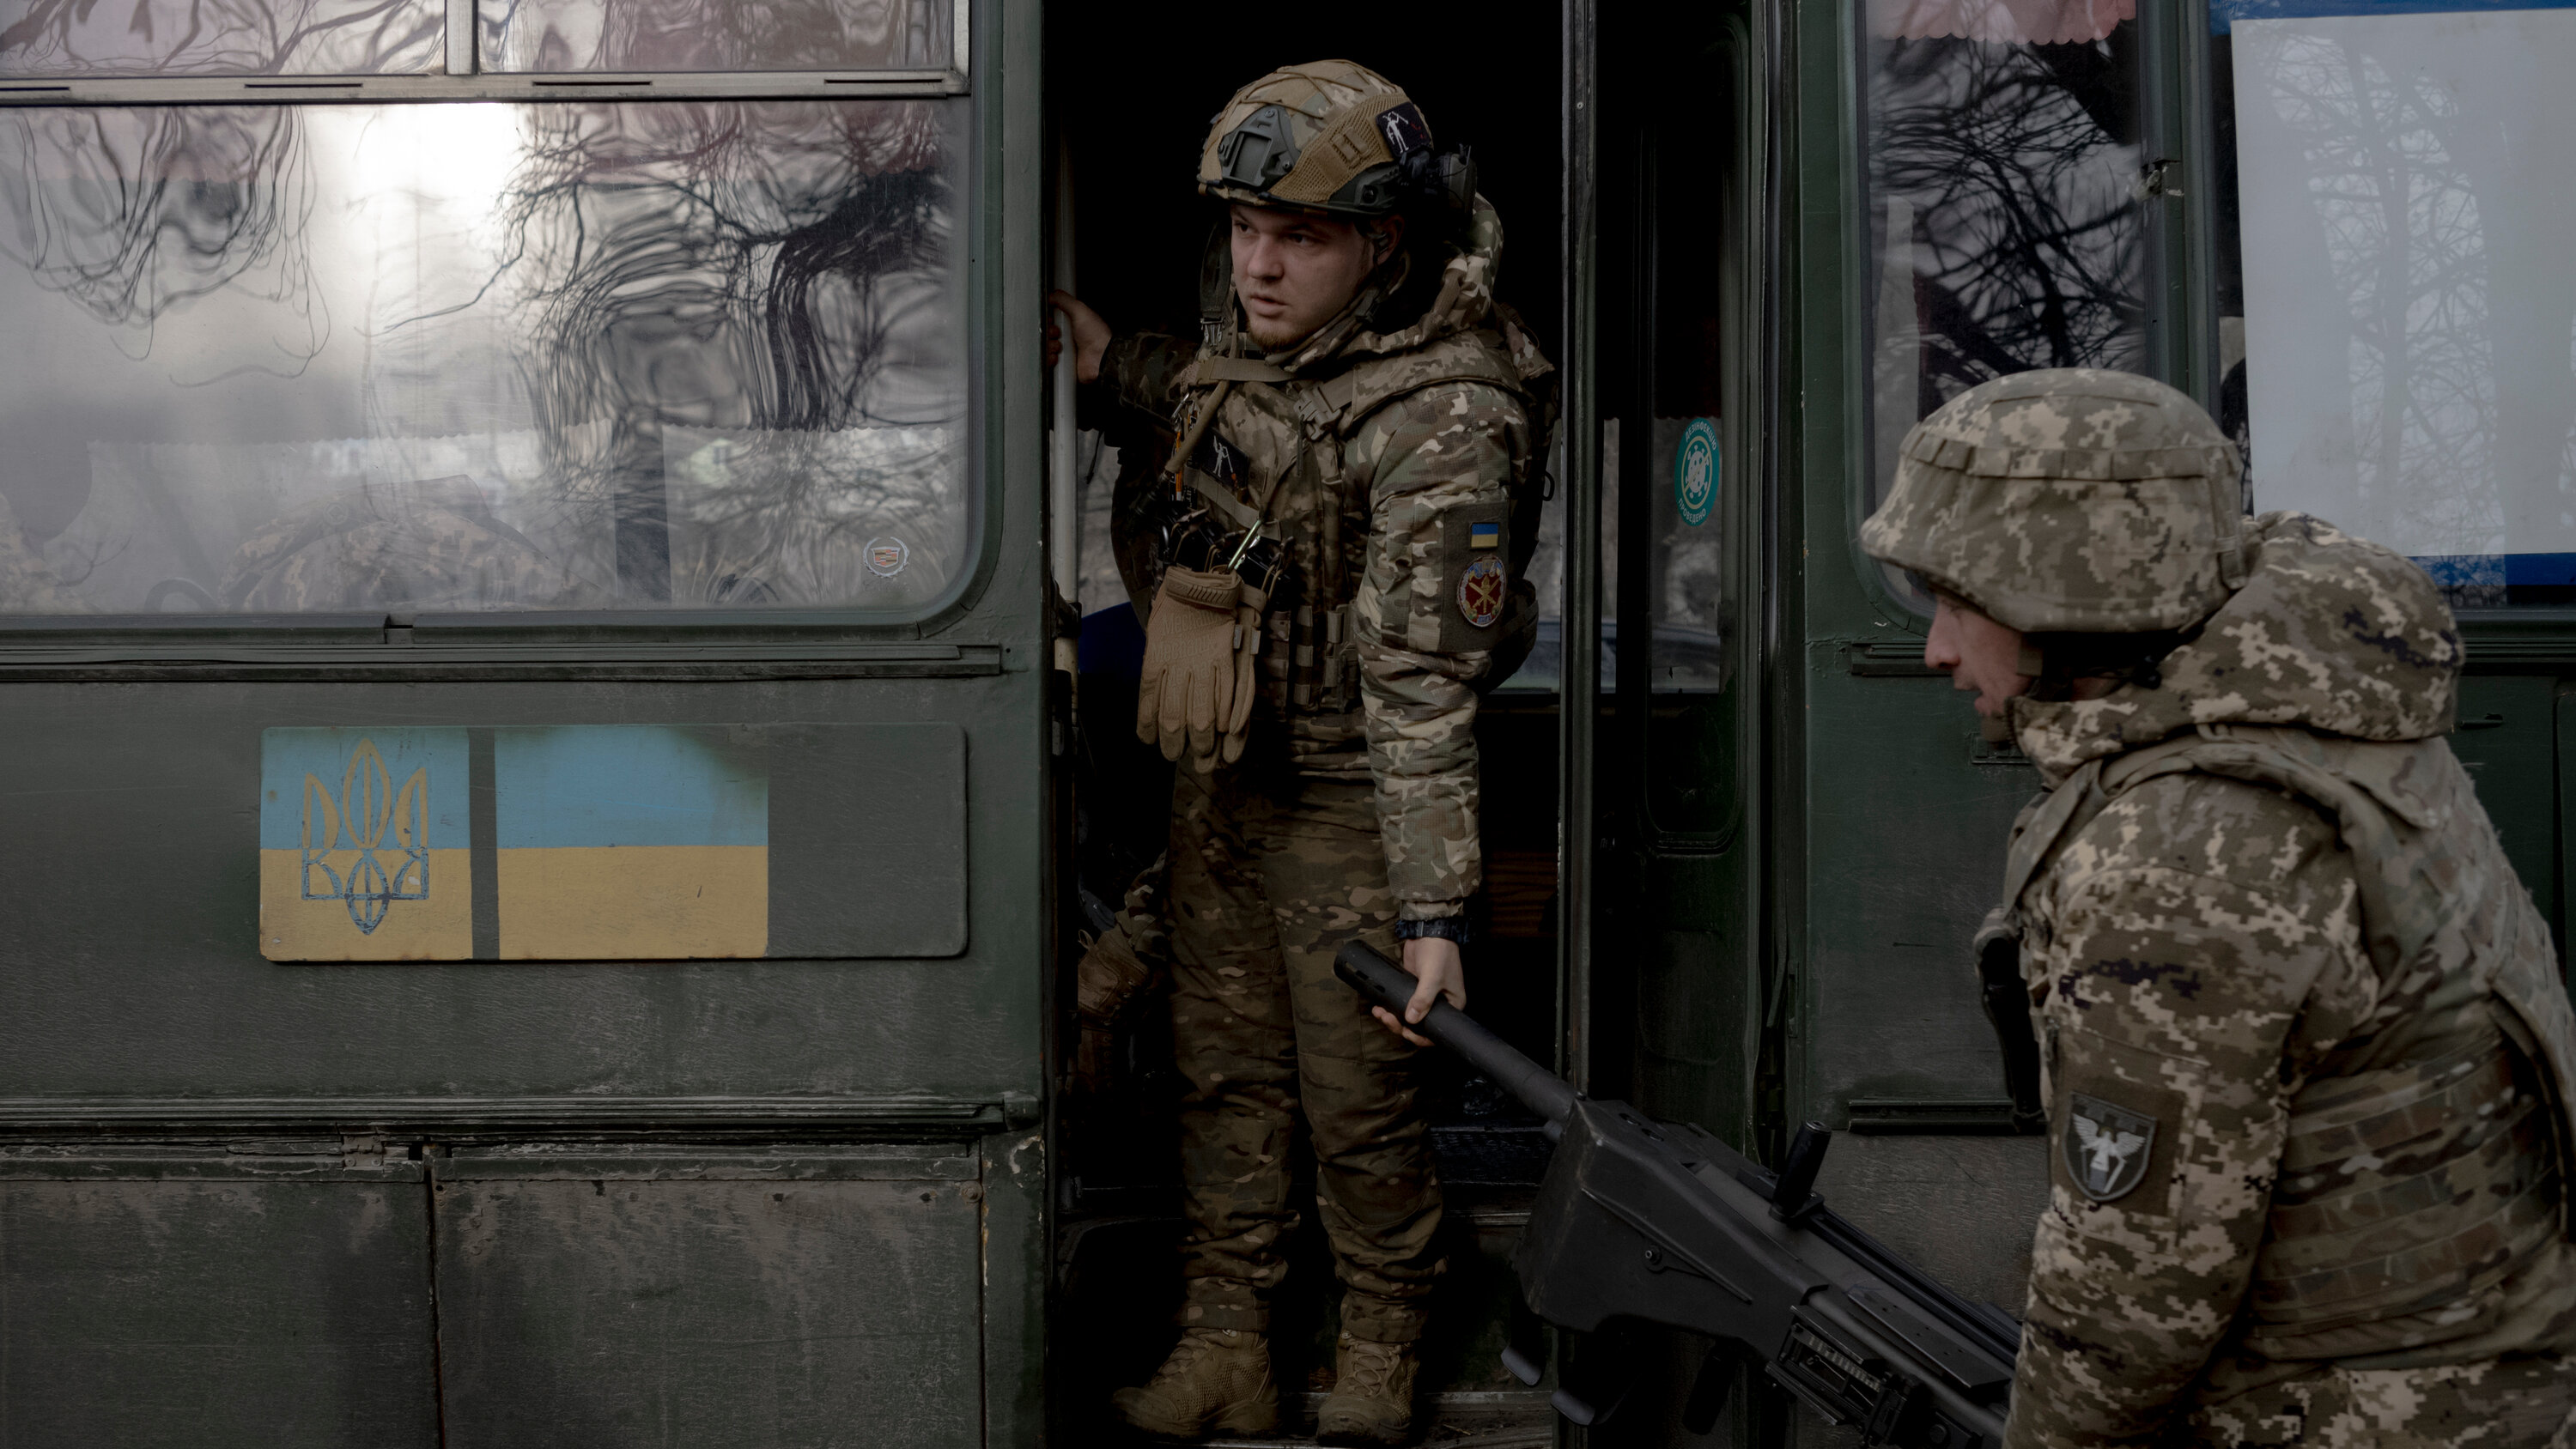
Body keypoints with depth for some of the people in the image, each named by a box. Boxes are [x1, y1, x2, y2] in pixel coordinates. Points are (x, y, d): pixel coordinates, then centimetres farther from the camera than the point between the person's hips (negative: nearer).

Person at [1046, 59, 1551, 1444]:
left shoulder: (1442, 421, -25)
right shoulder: (1253, 316, 0)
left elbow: (1421, 679, -29)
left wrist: (1435, 911, -31)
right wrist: (1112, 359, 11)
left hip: (1342, 795, -8)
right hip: (1215, 772, 8)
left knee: (1358, 1097, 3)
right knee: (1223, 1070, 13)